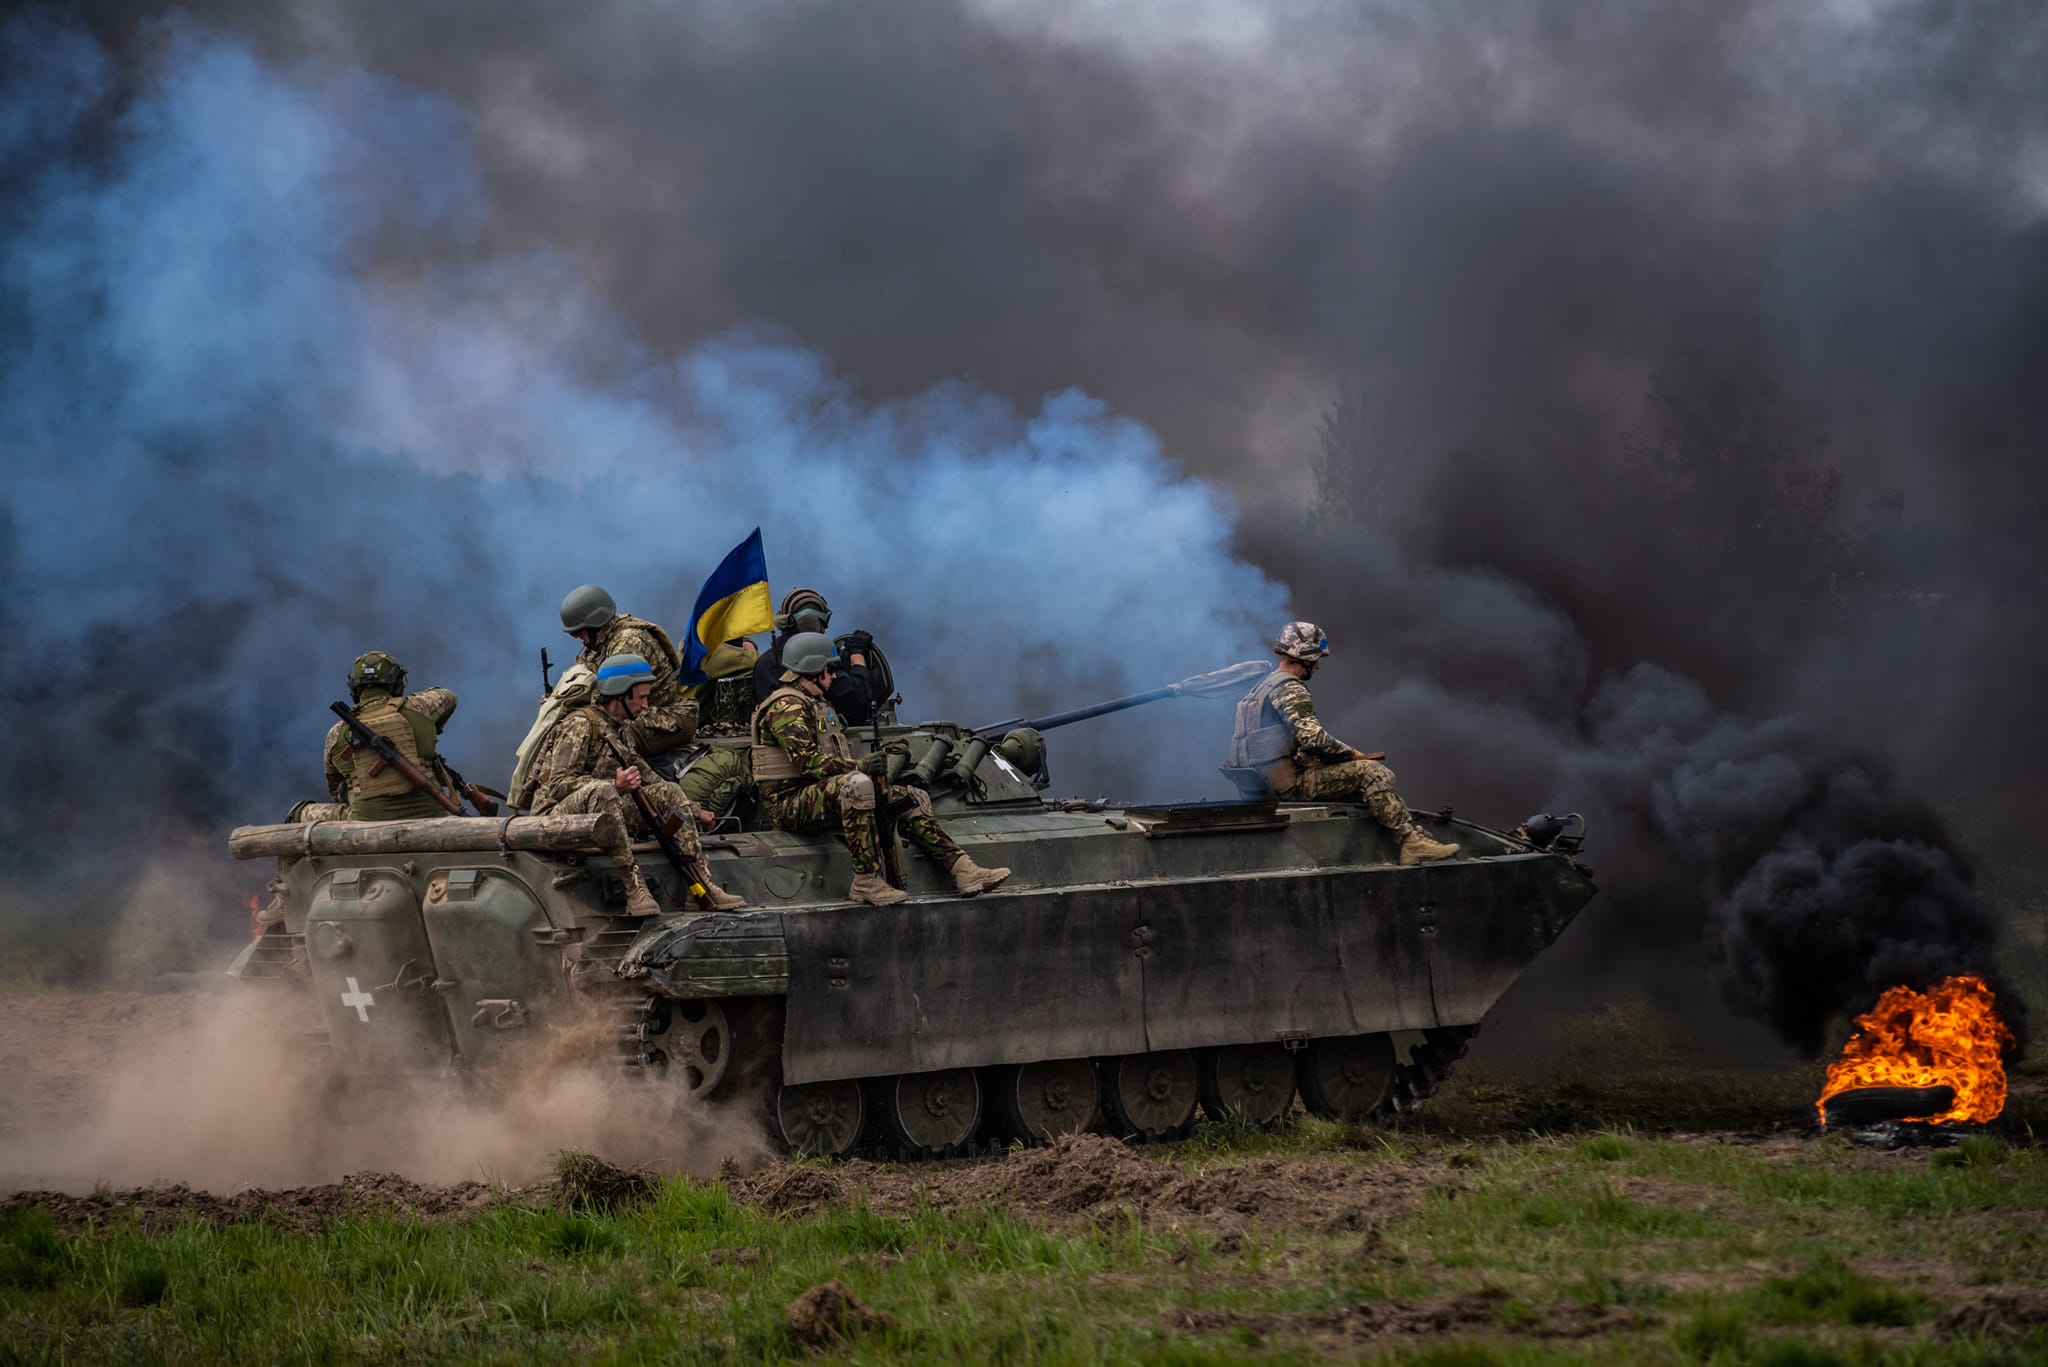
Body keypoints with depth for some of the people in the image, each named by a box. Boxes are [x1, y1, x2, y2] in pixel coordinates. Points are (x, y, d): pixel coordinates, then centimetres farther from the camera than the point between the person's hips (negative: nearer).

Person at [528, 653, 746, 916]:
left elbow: (643, 774, 24)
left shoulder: (623, 728, 14)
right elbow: (559, 784, -20)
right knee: (600, 792, -39)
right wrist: (615, 786, -29)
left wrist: (691, 810, 16)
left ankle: (703, 887, -9)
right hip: (556, 814, -9)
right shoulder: (581, 725, -14)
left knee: (667, 792, -2)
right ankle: (634, 889, -41)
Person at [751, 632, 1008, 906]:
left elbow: (834, 762, 23)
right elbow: (806, 761, -24)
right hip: (791, 802, -10)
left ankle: (962, 871, -7)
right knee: (856, 784, -38)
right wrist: (859, 767, -25)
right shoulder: (786, 706, -11)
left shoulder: (817, 705, 23)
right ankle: (866, 882, -37)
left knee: (911, 799, 4)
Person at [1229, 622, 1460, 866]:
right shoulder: (1289, 688, -12)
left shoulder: (1266, 685, 22)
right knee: (1372, 773, -15)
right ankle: (1412, 842, -24)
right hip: (1291, 783, -11)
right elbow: (1311, 737, -23)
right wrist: (1349, 753, -7)